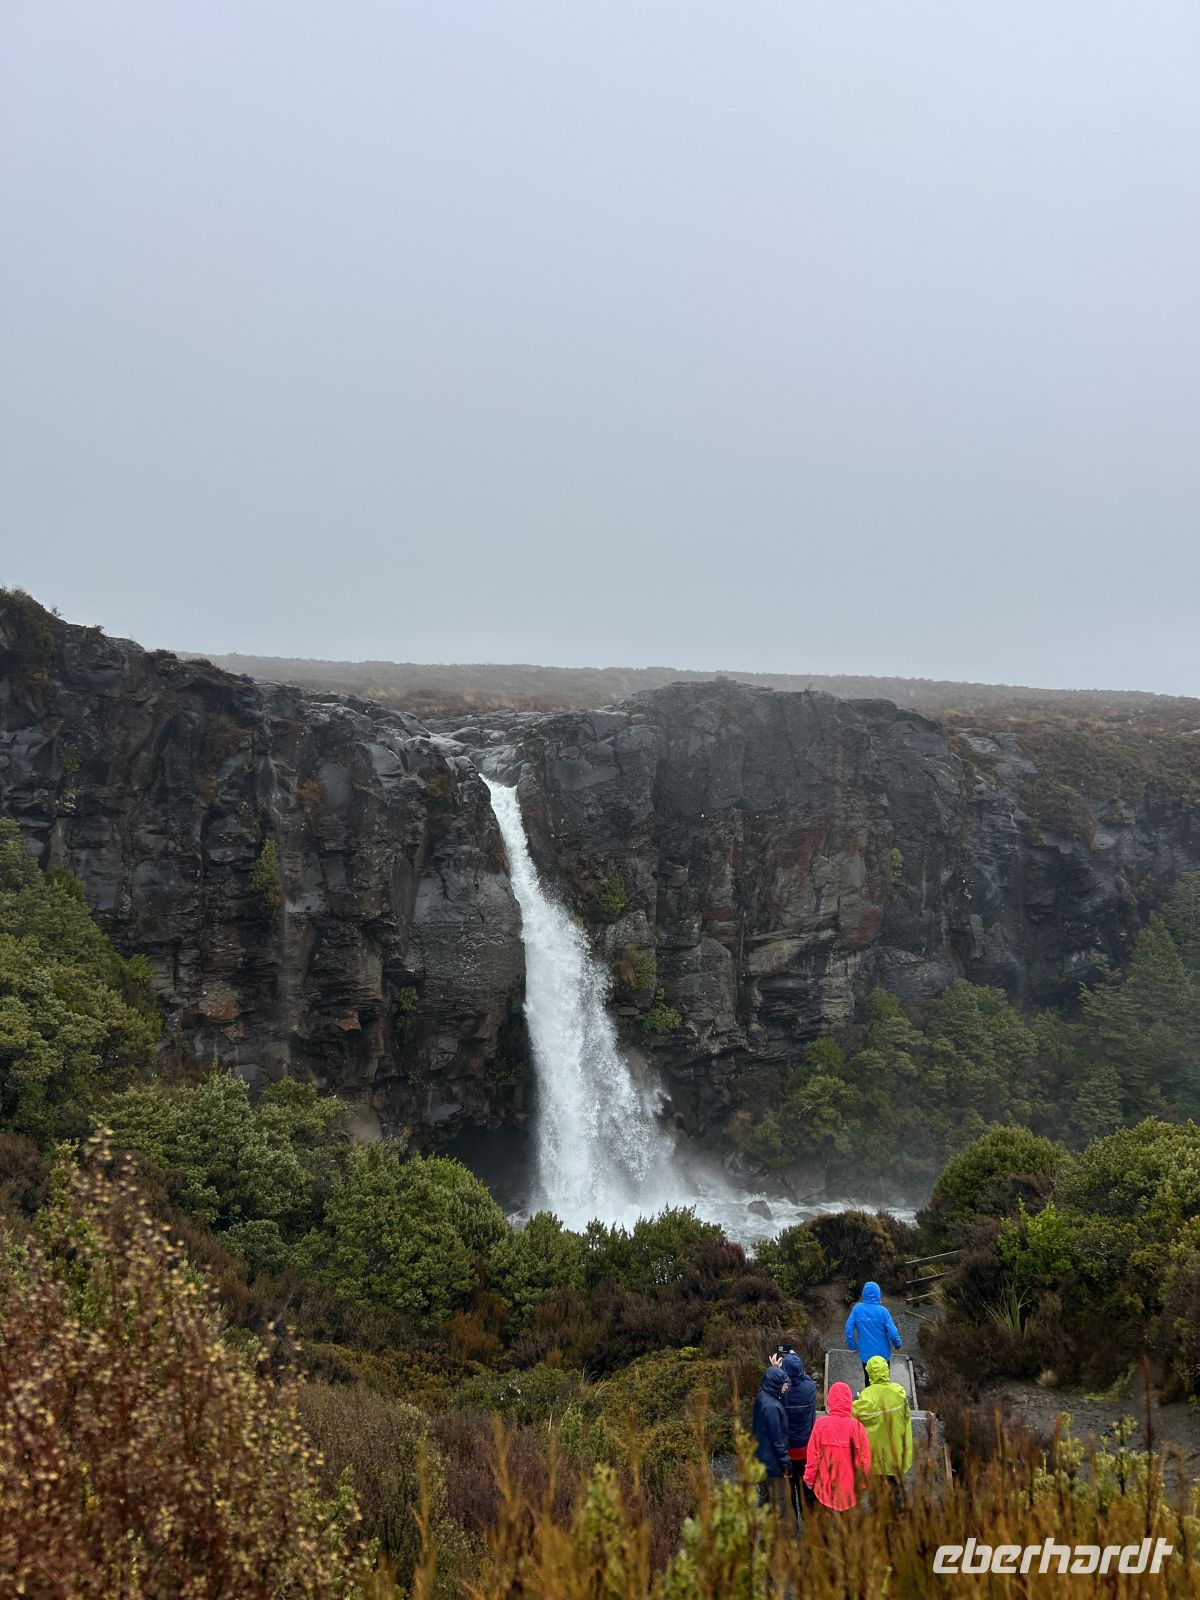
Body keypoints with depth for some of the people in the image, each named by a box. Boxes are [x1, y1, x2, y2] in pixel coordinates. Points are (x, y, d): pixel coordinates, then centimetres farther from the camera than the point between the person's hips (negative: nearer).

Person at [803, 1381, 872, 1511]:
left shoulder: (821, 1424, -14)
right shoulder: (856, 1426, -11)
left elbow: (813, 1455, -8)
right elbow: (865, 1457, -4)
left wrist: (809, 1479, 5)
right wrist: (862, 1481, 10)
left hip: (825, 1487, -1)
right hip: (850, 1487, 1)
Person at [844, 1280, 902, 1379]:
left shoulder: (857, 1309, -10)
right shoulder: (882, 1311, -16)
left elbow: (849, 1329, -11)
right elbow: (892, 1332, -16)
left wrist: (852, 1346, 3)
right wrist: (897, 1344, 3)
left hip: (865, 1354, 2)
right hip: (882, 1353, -2)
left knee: (868, 1380, 19)